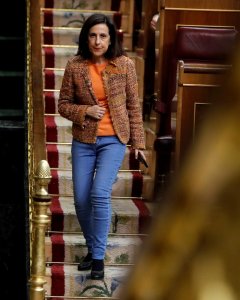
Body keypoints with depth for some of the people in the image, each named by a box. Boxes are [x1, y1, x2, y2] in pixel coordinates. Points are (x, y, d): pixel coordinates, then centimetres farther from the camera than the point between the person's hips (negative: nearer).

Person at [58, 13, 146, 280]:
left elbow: (133, 106, 1)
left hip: (113, 140, -2)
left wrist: (138, 141, 2)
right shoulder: (74, 66, -4)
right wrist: (86, 111, -15)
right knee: (81, 199, 4)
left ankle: (98, 257, -2)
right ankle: (92, 248, 28)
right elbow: (63, 104, 4)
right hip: (83, 141, 2)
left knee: (100, 194, -16)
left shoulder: (125, 65, -5)